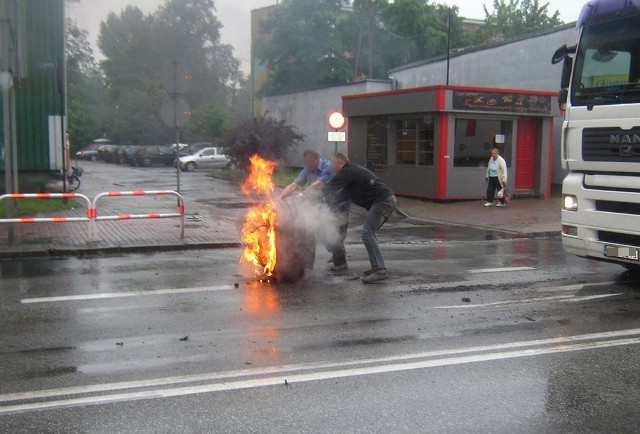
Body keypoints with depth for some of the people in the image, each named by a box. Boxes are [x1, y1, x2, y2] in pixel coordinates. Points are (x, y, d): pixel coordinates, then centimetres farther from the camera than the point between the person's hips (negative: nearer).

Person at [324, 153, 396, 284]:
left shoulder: (348, 172, -8)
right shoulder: (354, 170, 25)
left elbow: (329, 188, -10)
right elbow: (343, 194, 29)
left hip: (382, 201, -11)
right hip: (388, 199, 11)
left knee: (367, 234, -16)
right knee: (369, 233, 17)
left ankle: (380, 270, -23)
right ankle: (377, 267, 18)